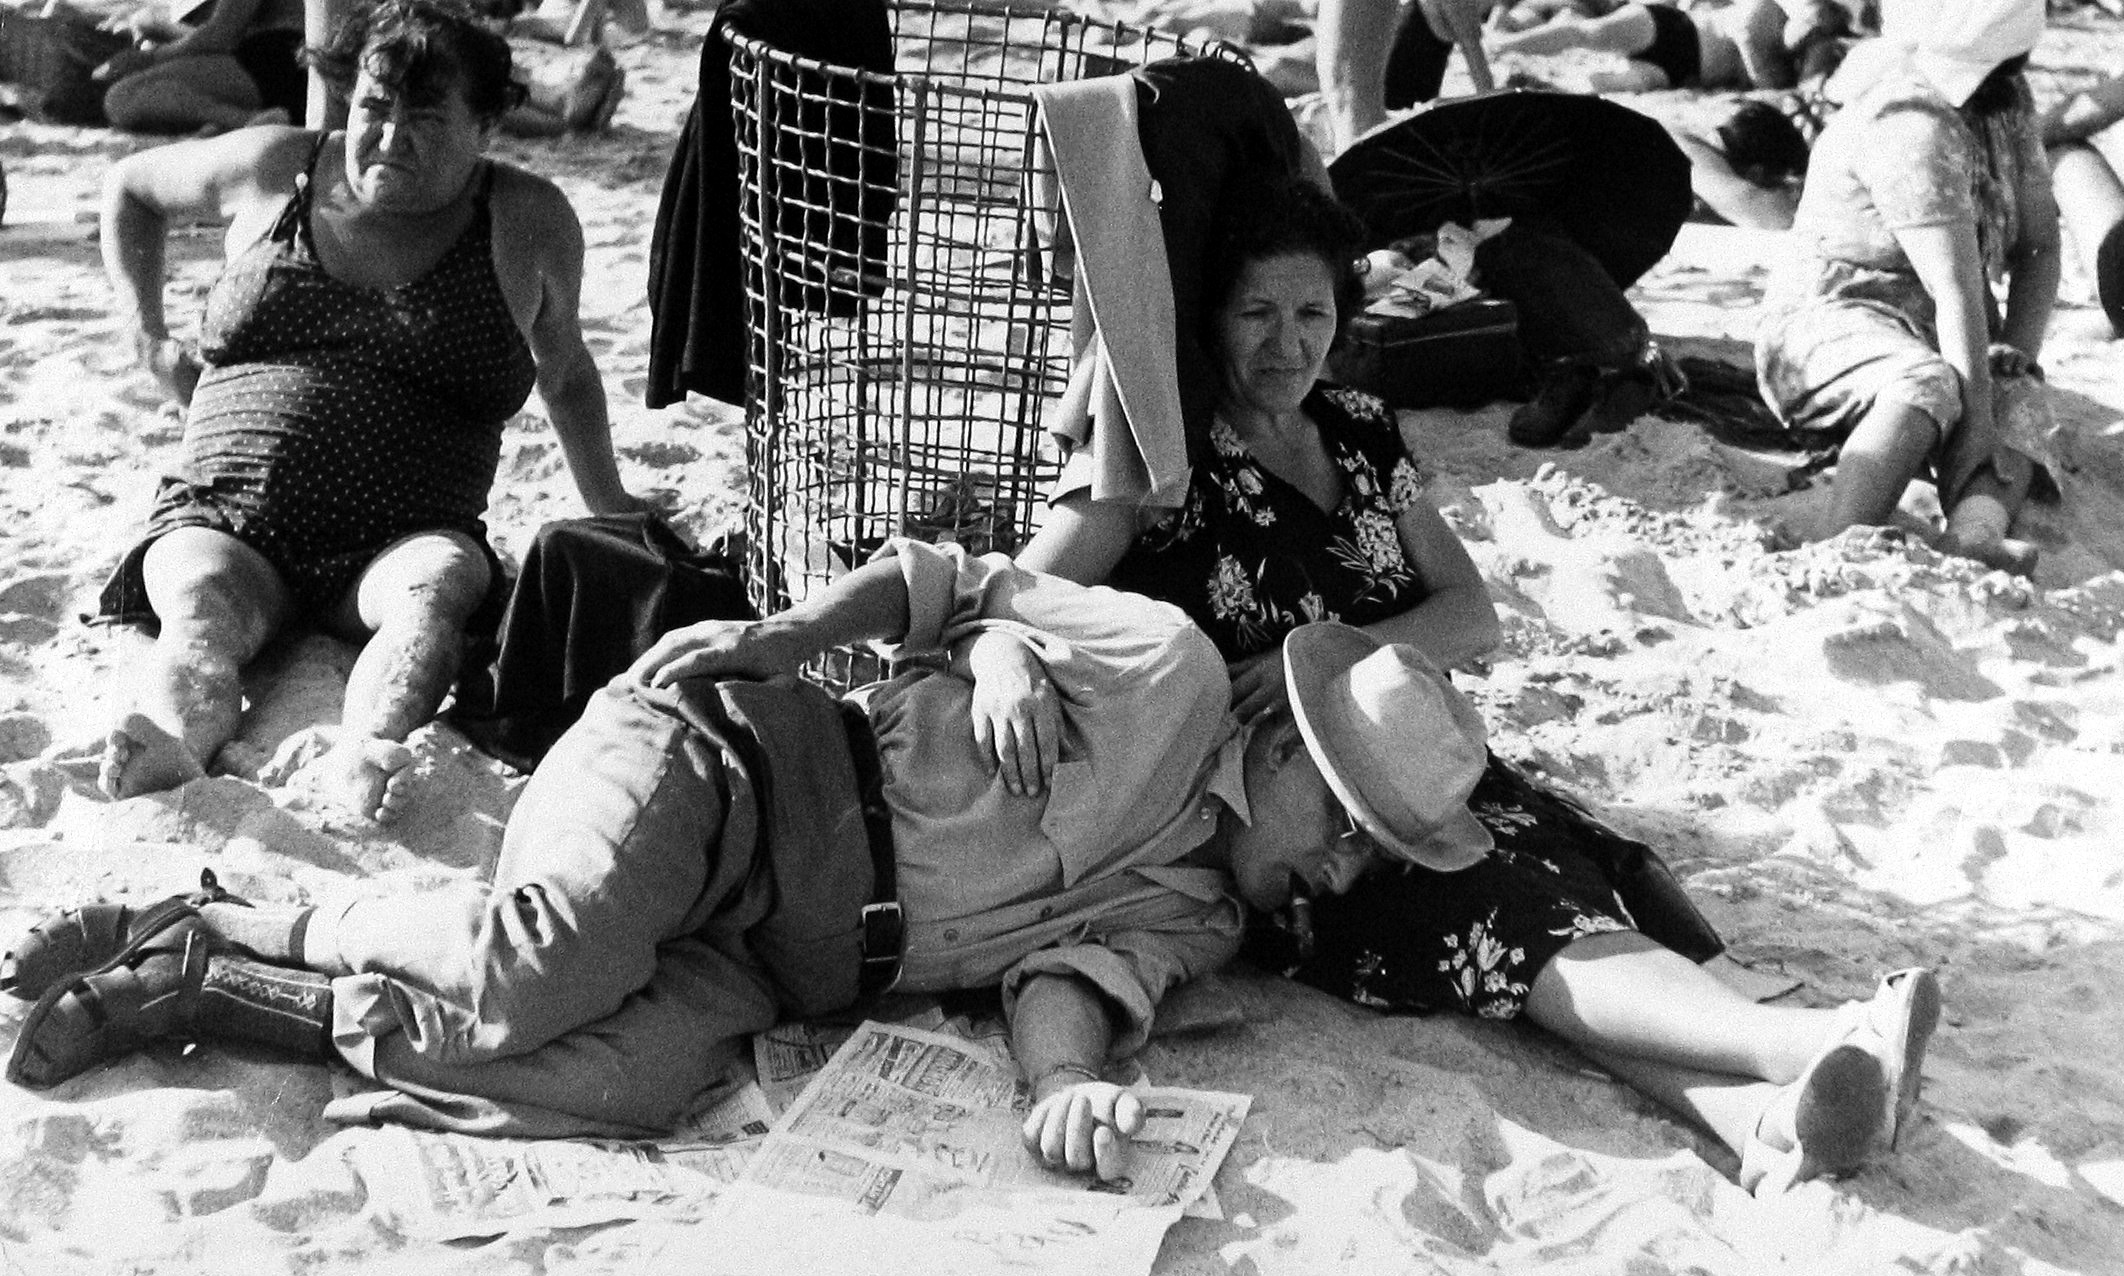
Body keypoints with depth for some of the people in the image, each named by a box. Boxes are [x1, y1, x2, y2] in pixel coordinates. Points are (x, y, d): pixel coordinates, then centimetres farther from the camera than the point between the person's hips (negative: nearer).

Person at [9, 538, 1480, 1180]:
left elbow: (1068, 966, -1)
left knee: (645, 1074, -25)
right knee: (546, 966, -33)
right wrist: (786, 634, -13)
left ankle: (196, 988, -9)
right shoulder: (1170, 668, -3)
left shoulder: (1187, 914, 15)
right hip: (722, 755, -5)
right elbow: (952, 578, 1)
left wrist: (1068, 1081, -23)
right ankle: (206, 929, -6)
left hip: (750, 957, 6)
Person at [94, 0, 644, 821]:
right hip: (224, 516, 1)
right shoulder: (274, 169, 10)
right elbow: (130, 187, 29)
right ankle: (169, 750, -61)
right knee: (204, 604, -33)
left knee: (436, 588, -37)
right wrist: (149, 340, 17)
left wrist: (611, 511, 25)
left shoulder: (528, 223, 8)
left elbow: (566, 372, 24)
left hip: (401, 539, -1)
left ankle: (358, 758, -62)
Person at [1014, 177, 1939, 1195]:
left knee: (1557, 881, -27)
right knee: (1512, 918, -30)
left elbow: (1474, 617, 11)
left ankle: (1769, 1116, -51)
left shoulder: (1361, 431, 16)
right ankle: (1807, 1042, -51)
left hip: (1415, 760, 5)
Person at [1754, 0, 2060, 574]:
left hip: (1931, 334, 8)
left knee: (2018, 406, -23)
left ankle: (1975, 533, -52)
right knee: (1928, 386, -38)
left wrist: (2017, 355, -3)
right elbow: (1958, 289, -25)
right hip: (1832, 320, -8)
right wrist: (1976, 419, -26)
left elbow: (2040, 246, 12)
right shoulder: (1910, 127, -20)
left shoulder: (2010, 102, 7)